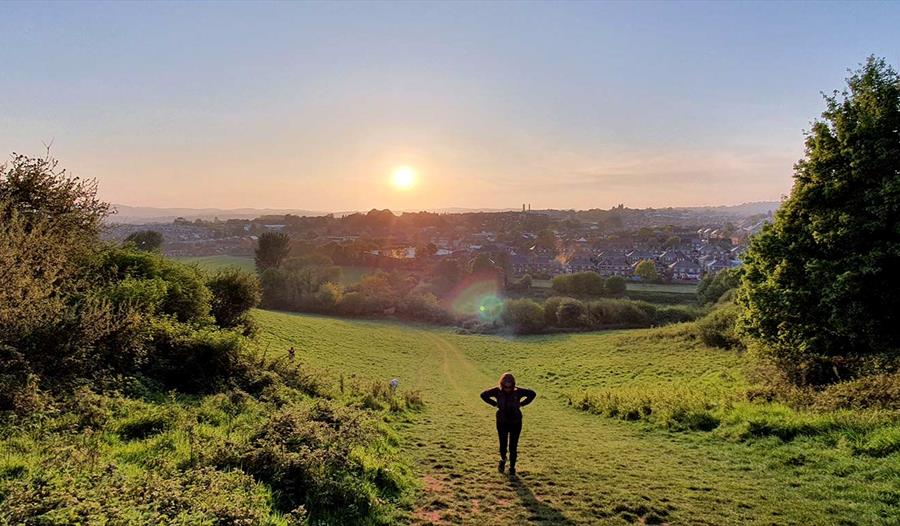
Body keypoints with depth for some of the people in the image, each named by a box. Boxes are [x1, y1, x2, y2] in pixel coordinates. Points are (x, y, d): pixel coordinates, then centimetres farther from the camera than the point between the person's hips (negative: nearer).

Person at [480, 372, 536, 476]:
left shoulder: (518, 391, -13)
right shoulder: (497, 391, -12)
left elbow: (532, 394, -1)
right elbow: (483, 395, -2)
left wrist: (522, 404, -5)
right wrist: (495, 404, -6)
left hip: (516, 423, 0)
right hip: (502, 422, 1)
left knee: (513, 447, 1)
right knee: (503, 445, 3)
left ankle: (512, 468, 19)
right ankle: (503, 460, 35)